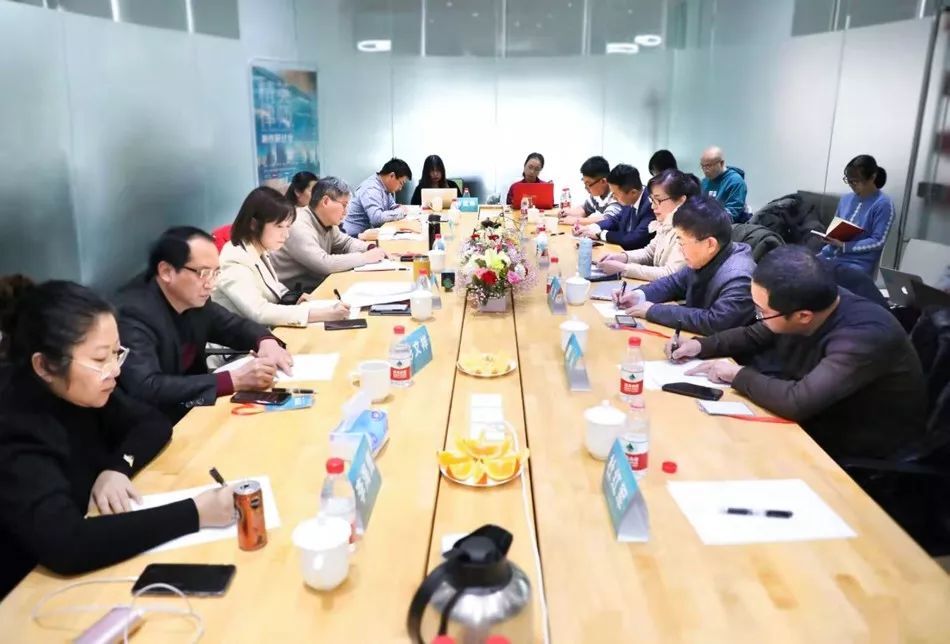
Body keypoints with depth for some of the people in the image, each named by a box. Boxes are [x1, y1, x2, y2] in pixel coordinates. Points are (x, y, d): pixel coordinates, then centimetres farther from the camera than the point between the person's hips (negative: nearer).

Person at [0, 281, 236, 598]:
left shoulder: (79, 390, -8)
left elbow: (153, 423, 4)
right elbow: (66, 546, -38)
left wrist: (118, 466, -16)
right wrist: (194, 513, -37)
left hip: (88, 566, 6)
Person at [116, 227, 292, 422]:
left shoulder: (194, 299, -3)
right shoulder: (132, 313, -23)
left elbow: (235, 325, 13)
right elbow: (146, 388, -33)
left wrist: (266, 341, -10)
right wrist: (234, 380, -36)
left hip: (192, 407, 7)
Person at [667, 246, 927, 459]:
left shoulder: (864, 338, -35)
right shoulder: (801, 303, -12)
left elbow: (797, 402, -43)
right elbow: (753, 336, 8)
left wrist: (739, 375, -27)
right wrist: (701, 345, -7)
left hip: (866, 449, -7)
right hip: (818, 413, 7)